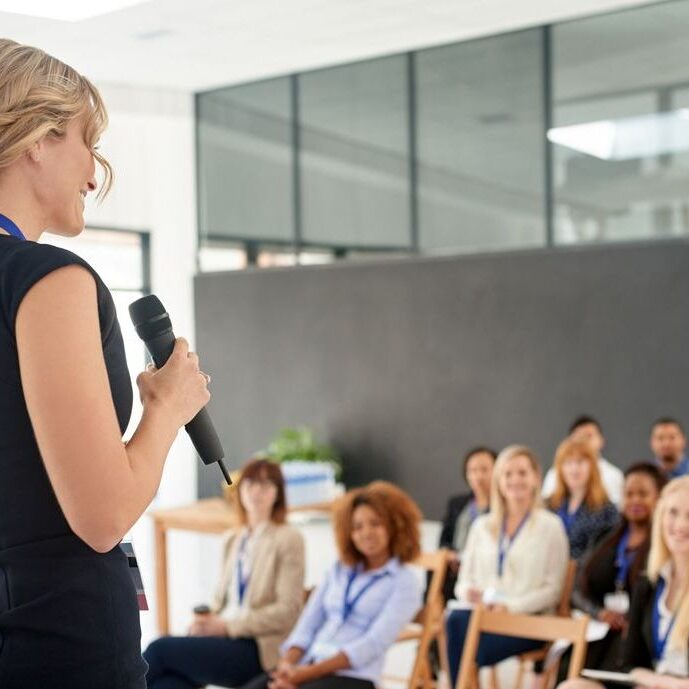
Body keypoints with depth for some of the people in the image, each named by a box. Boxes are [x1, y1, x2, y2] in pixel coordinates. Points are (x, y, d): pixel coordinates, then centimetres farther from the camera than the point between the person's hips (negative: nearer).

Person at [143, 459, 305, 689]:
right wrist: (206, 621, -2)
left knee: (161, 648, -21)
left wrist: (227, 625, -13)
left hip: (256, 649, -5)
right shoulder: (233, 539, 21)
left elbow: (287, 611, -7)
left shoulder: (288, 539, 1)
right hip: (224, 636, 5)